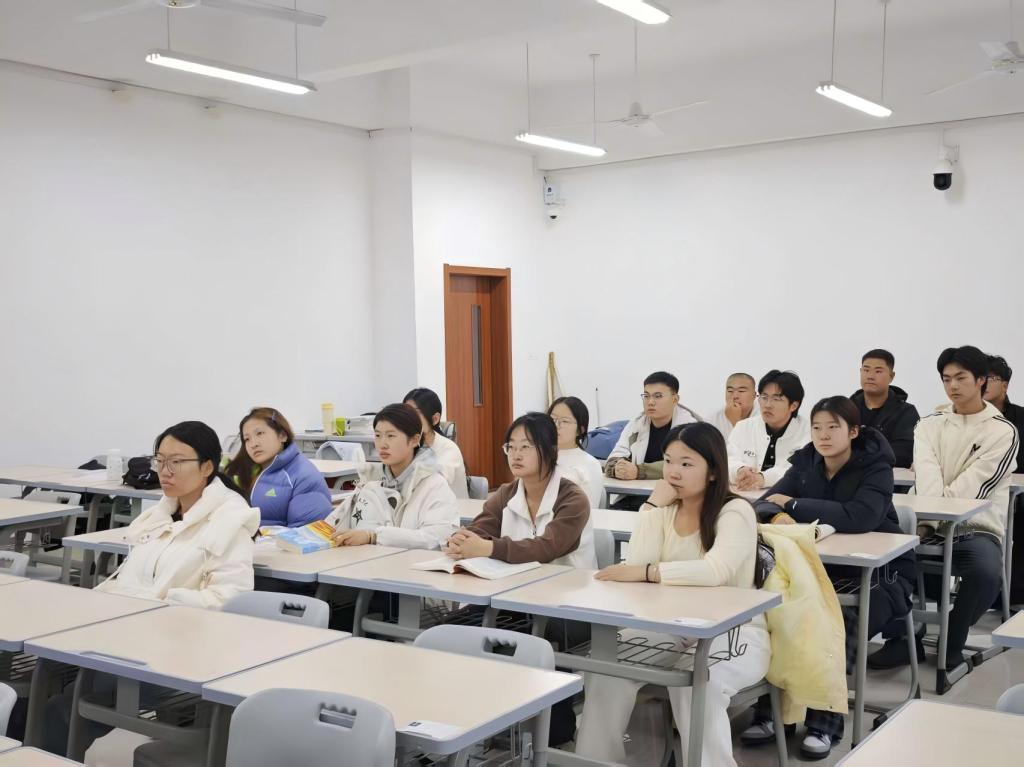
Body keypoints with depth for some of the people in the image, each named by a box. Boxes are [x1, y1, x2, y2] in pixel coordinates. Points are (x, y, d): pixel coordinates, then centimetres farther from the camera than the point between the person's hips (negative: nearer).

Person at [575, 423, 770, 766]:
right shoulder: (667, 512, 7)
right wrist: (654, 505, -13)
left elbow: (714, 571, -32)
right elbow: (637, 564, -9)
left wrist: (644, 572, -34)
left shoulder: (736, 512, -13)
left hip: (735, 634, -5)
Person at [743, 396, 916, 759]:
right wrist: (778, 515, -33)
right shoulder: (806, 461, 1)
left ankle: (825, 722, -21)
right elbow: (766, 502, -8)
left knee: (840, 623, -32)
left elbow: (860, 517, -32)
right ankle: (771, 710, -15)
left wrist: (793, 505, -26)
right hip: (824, 567, 5)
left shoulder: (875, 466, -14)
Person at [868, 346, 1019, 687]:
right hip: (931, 528, 3)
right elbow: (926, 479, -6)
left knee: (986, 573, -36)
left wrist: (931, 519, -19)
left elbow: (969, 490, -13)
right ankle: (903, 638, -3)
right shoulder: (929, 425, 9)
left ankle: (952, 648, -9)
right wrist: (926, 520, -23)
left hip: (976, 530, -3)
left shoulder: (1002, 431, -2)